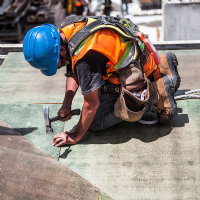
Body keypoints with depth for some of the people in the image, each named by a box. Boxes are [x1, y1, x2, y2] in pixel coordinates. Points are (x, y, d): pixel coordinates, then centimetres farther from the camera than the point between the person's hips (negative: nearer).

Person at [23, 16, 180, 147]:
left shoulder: (84, 57, -35)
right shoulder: (66, 28, -7)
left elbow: (92, 104, -25)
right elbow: (73, 72, 7)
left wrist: (75, 137, -14)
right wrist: (67, 104, -5)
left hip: (136, 71, -9)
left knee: (96, 123, -6)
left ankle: (157, 92, -5)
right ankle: (161, 67, 21)